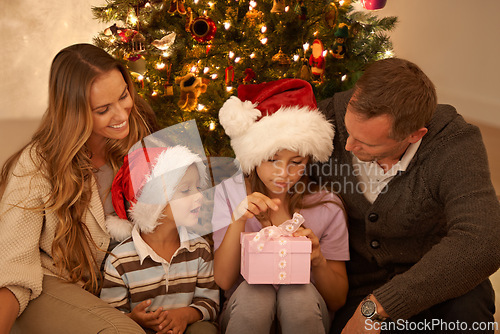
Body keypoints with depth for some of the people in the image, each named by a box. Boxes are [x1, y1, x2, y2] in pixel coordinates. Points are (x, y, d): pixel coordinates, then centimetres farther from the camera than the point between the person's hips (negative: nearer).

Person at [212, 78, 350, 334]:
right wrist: (238, 220, -23)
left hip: (301, 312, 1)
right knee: (253, 291, -33)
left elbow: (337, 301, -1)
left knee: (300, 292, -31)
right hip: (243, 311, -1)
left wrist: (318, 260, -21)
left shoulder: (327, 206, -5)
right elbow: (223, 281, -10)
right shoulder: (228, 193, -3)